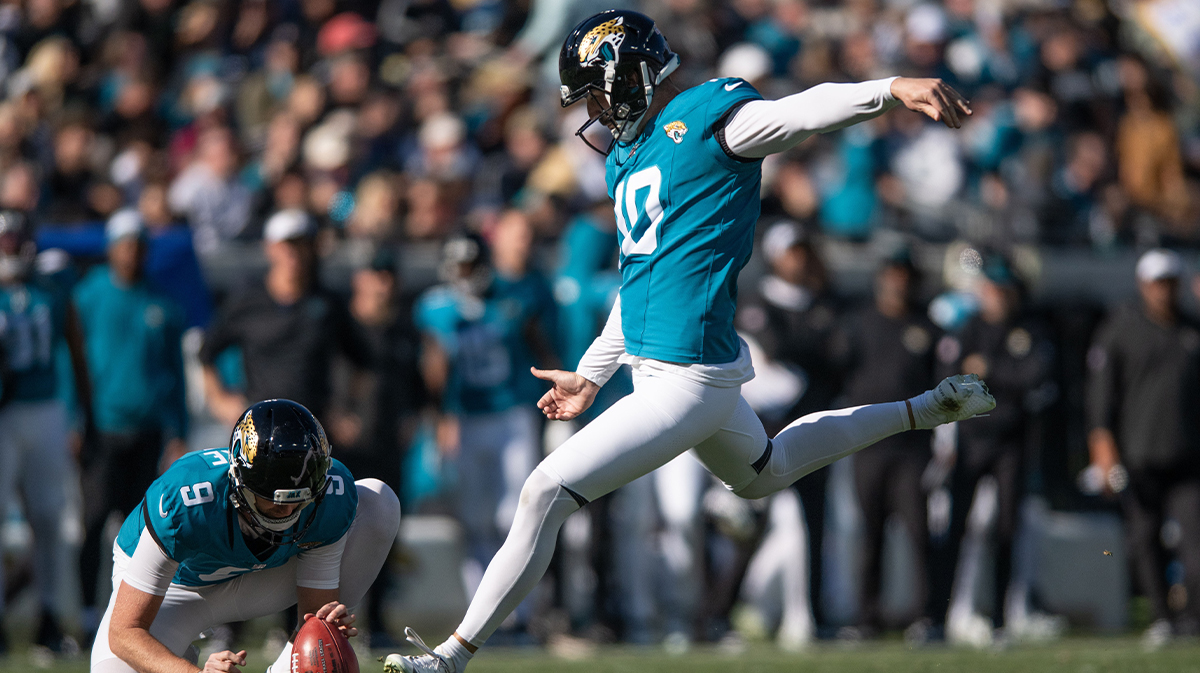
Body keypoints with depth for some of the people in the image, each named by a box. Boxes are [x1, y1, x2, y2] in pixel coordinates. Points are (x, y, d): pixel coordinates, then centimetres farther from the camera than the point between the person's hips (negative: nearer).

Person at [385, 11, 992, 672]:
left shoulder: (707, 118, -13)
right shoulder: (625, 158, 15)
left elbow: (803, 111, -30)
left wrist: (892, 88, -48)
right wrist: (591, 376, 28)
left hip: (690, 381, -11)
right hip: (655, 365, 11)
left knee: (544, 493, -13)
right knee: (763, 472, 33)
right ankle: (928, 410, 41)